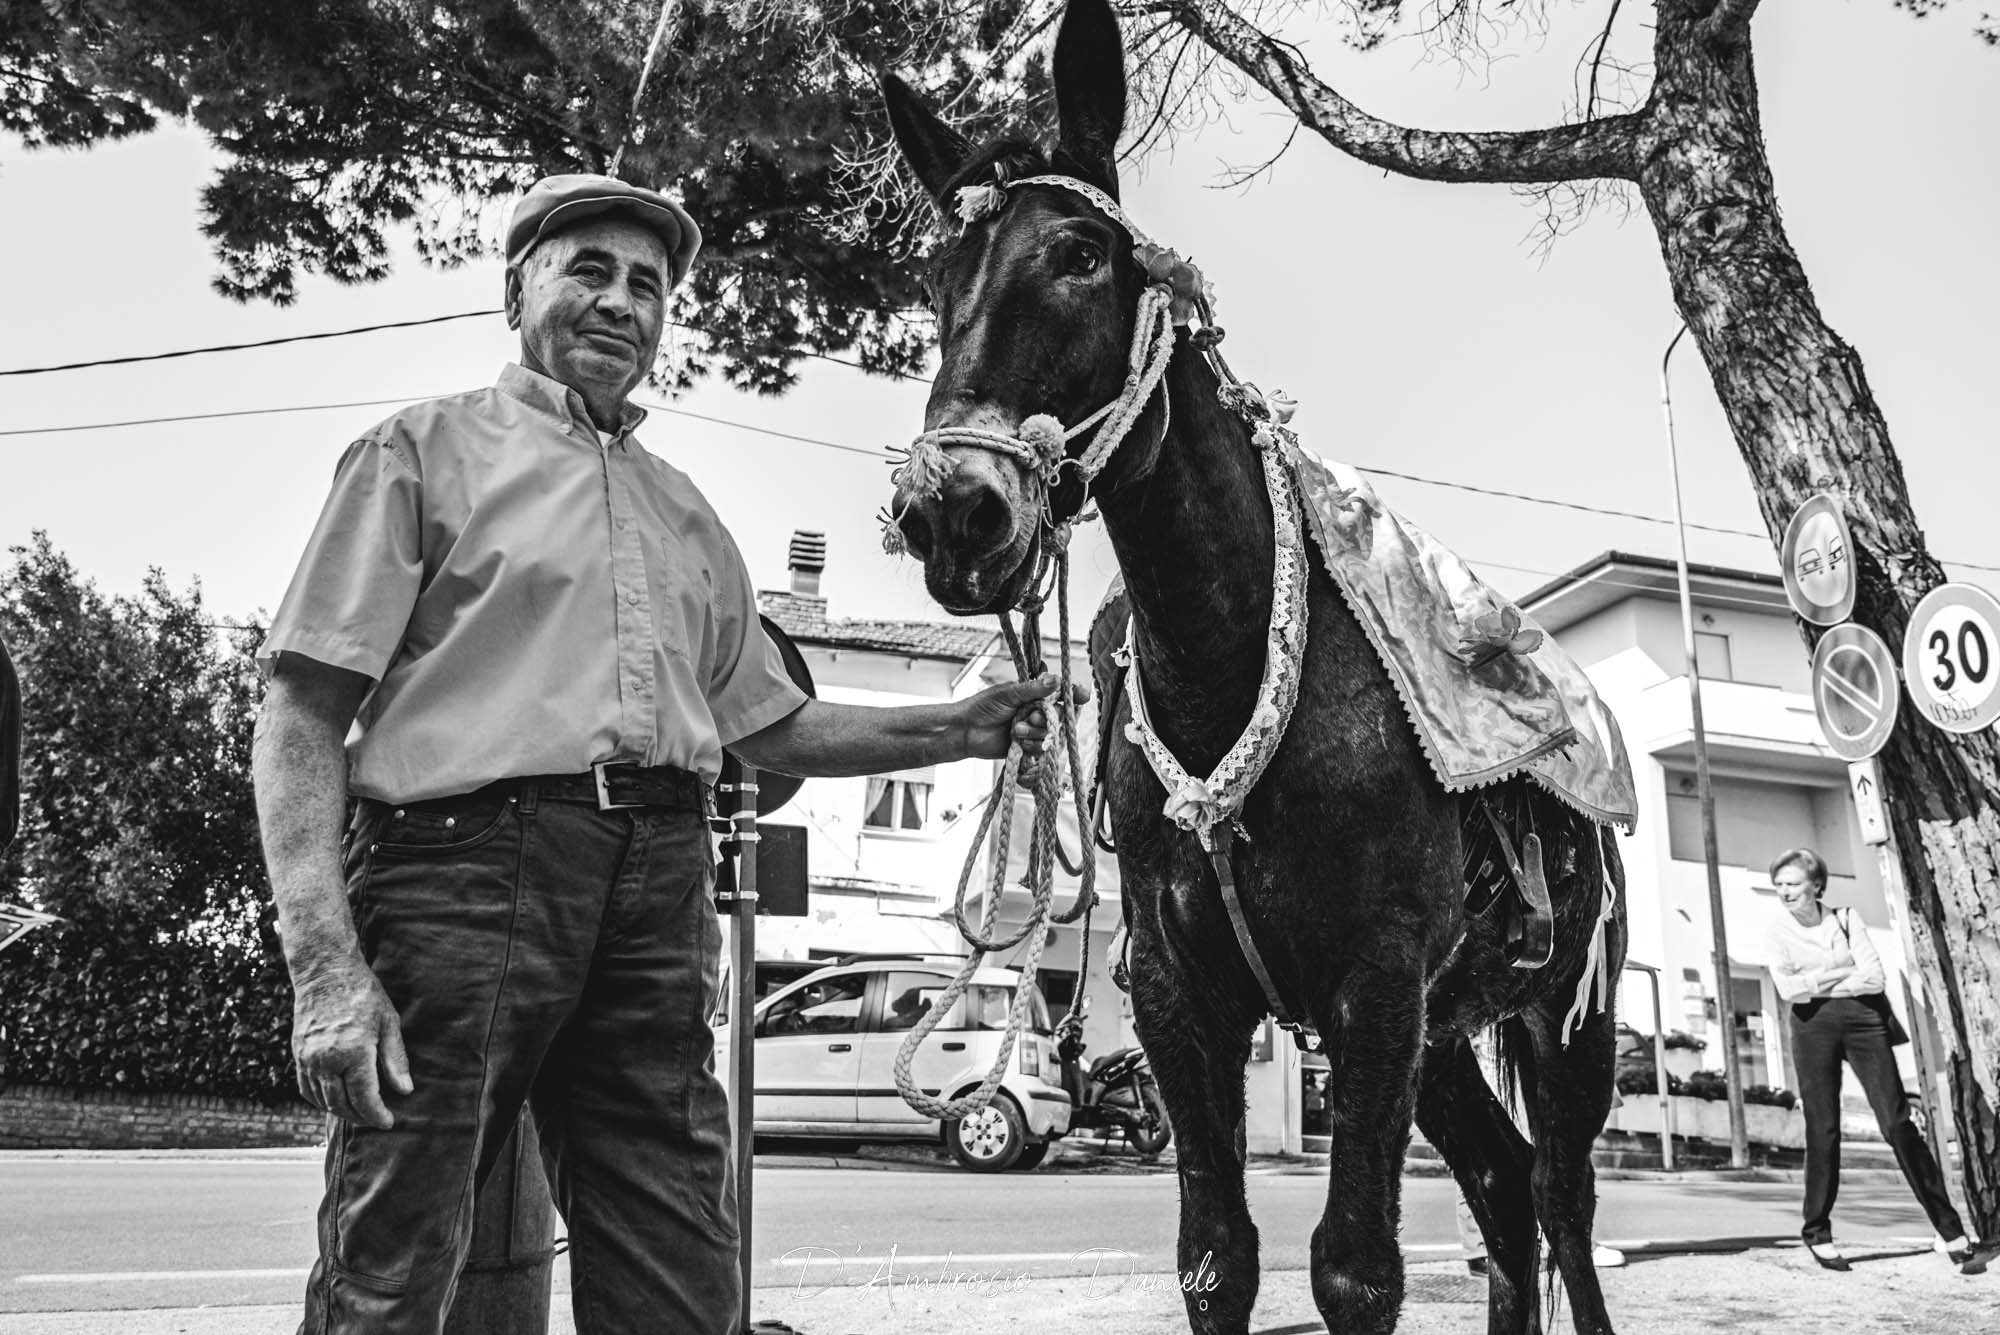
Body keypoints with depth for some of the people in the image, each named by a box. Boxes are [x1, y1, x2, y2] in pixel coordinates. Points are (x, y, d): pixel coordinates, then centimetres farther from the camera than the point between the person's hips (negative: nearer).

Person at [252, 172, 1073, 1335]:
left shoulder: (687, 514, 22)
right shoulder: (429, 450, 7)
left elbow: (773, 728, 27)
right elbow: (301, 721, -1)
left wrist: (959, 731, 14)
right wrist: (326, 965, -13)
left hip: (660, 887, 5)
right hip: (465, 857, -4)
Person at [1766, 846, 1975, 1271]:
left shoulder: (1845, 919, 4)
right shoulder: (1778, 926, 3)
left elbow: (1874, 978, -7)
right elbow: (1787, 988, -8)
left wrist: (1813, 982, -8)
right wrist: (1845, 971, -7)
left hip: (1863, 1019, 0)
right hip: (1813, 1026, 0)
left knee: (1897, 1122, -5)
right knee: (1822, 1130, -1)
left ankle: (1948, 1225, 3)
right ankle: (1817, 1232, 10)